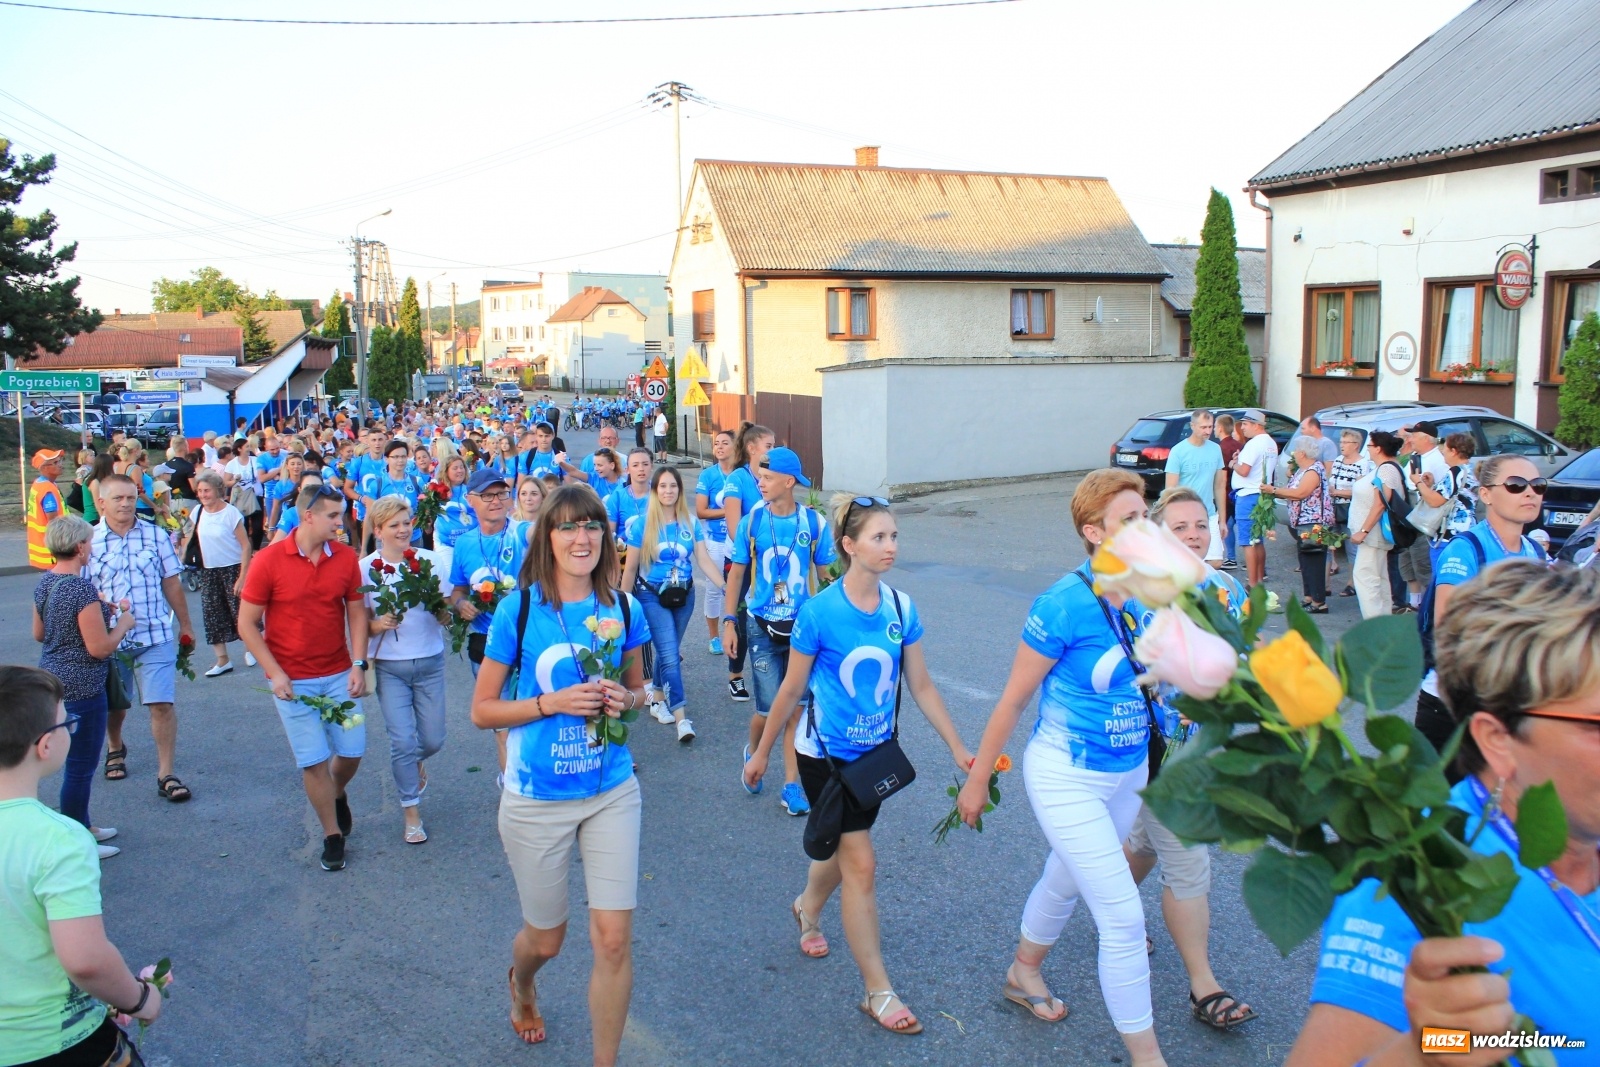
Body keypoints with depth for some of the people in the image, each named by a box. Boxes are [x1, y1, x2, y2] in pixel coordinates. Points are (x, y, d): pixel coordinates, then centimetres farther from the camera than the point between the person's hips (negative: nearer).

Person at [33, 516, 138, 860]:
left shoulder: (44, 582, 4)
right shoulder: (82, 590, -24)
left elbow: (39, 633, 16)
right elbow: (100, 648, -22)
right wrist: (123, 623, -5)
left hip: (52, 677, 10)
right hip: (81, 687, -9)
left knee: (77, 760, 22)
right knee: (81, 766, 3)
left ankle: (82, 826, 35)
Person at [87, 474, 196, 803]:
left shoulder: (156, 536, 1)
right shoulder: (88, 540, -1)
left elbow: (171, 583, 6)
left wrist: (185, 624, 10)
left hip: (155, 635, -1)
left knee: (162, 703, -8)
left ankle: (166, 774, -1)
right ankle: (115, 749, 48)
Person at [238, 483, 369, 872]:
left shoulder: (346, 557, -4)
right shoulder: (269, 560, -12)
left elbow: (356, 612, 3)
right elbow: (247, 624, -7)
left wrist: (359, 664, -8)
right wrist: (275, 673, -13)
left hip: (339, 675, 3)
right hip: (292, 680, -3)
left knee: (352, 750, 5)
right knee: (314, 761, 1)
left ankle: (337, 793, 40)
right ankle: (333, 836, 19)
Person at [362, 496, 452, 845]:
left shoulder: (429, 560, -3)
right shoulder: (365, 568, -4)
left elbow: (446, 615, 2)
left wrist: (441, 609, -21)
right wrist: (378, 625, -20)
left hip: (430, 662, 1)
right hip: (389, 667, -1)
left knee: (433, 740, 7)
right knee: (403, 741, -4)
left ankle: (415, 763, 44)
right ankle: (411, 812, 14)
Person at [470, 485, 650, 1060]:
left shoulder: (623, 609, -3)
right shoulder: (518, 610, -11)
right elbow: (483, 710, -6)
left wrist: (625, 699, -11)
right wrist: (552, 702, -21)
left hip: (611, 792, 2)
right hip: (537, 801, -2)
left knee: (614, 940, -1)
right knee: (546, 940, 17)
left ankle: (606, 1060, 21)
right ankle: (520, 986, 54)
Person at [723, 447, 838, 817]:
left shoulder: (814, 522, -6)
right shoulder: (752, 522, -5)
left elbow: (825, 576, 4)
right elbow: (737, 573, 3)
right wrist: (729, 622, -1)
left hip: (803, 626, 0)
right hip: (763, 627, 0)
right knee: (769, 709, -2)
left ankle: (791, 786, 17)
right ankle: (752, 753, 31)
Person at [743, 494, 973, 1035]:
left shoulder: (900, 607, -7)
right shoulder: (819, 612, -20)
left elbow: (922, 686, 1)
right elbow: (791, 691, -9)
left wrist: (958, 749, 1)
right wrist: (761, 753, 0)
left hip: (877, 752, 5)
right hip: (826, 754, -5)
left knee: (843, 847, 22)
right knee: (861, 865, -3)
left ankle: (807, 908, 54)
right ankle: (878, 991, 10)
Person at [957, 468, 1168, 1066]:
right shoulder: (1063, 606, -23)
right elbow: (1013, 700, -13)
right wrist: (977, 781, -7)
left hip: (1130, 774, 7)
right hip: (1067, 777, -6)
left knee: (1065, 882, 26)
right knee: (1123, 916, -5)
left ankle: (1023, 973, 52)